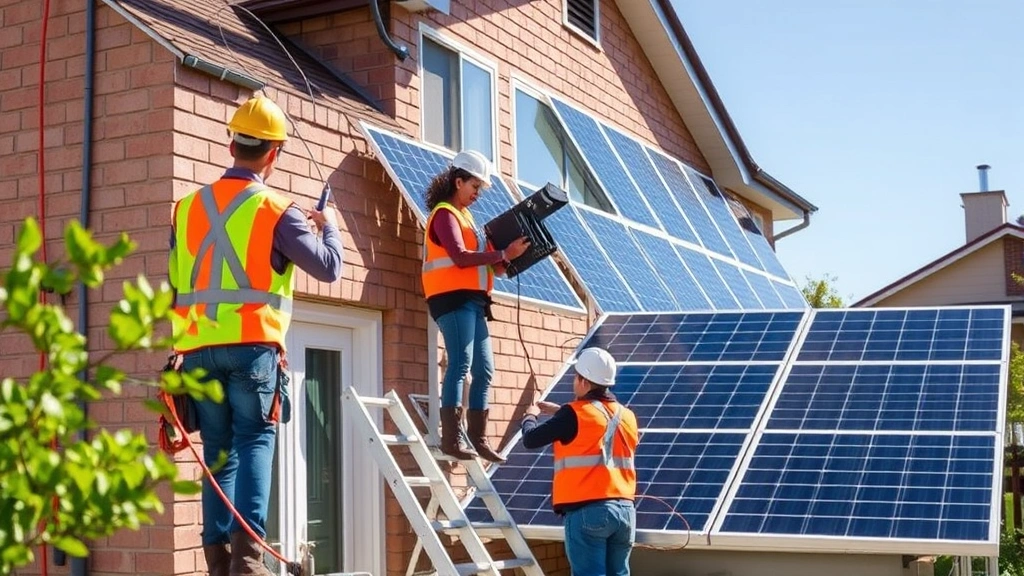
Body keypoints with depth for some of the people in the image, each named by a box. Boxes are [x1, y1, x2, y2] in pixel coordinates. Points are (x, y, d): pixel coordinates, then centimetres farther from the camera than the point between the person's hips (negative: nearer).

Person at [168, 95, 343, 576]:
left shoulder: (187, 208, 11)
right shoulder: (276, 211, -3)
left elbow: (175, 285, 15)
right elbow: (329, 268, 1)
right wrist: (329, 226, 19)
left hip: (199, 350, 4)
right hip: (253, 347, -4)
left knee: (218, 451, 10)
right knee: (253, 444, -1)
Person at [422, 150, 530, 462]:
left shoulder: (463, 215, 24)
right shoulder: (445, 214, -5)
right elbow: (460, 257, -18)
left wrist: (496, 264, 0)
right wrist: (503, 254, -17)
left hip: (472, 299, 10)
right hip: (454, 297, -10)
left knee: (484, 368, 7)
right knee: (461, 364, -16)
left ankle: (478, 438, 10)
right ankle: (451, 438, -18)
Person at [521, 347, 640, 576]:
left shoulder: (575, 414, -6)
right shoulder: (627, 417, 14)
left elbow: (530, 440, 0)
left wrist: (530, 416, 20)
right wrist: (558, 412, 33)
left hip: (587, 511, -6)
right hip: (624, 510, 6)